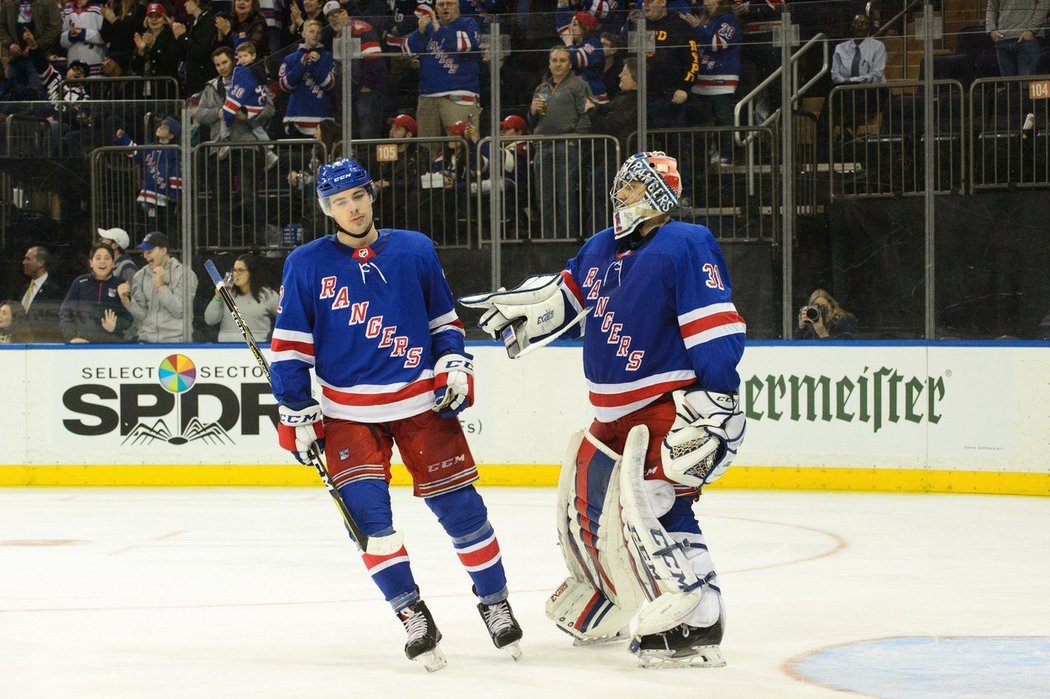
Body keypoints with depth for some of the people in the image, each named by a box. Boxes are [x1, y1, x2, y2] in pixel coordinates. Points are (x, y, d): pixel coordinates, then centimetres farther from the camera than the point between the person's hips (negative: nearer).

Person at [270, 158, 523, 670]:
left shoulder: (415, 250, 4)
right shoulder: (307, 264, 1)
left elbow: (444, 319, 14)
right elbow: (290, 344, 4)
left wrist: (455, 365, -1)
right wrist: (296, 411, 0)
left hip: (421, 401, 0)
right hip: (348, 412, 0)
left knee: (459, 506, -2)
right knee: (366, 511, -14)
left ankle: (494, 601, 16)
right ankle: (412, 615, -4)